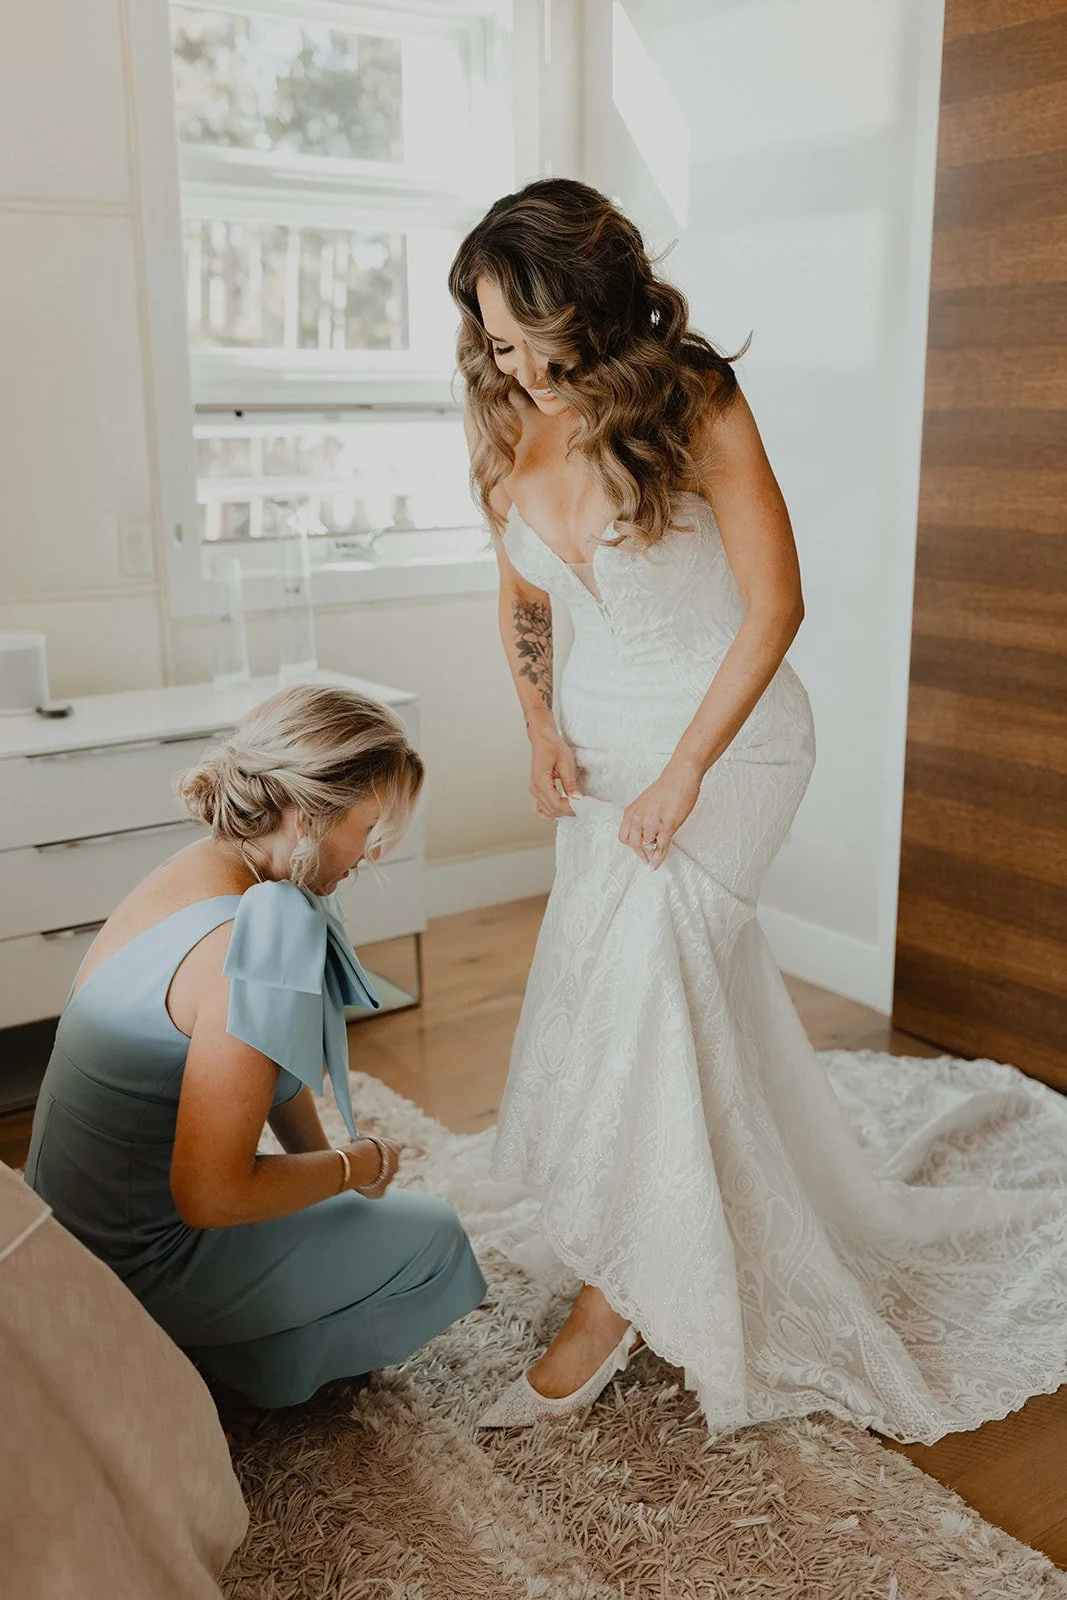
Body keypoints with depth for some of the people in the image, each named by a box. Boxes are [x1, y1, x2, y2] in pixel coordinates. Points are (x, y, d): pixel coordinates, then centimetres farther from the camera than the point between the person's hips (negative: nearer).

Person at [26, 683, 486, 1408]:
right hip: (141, 1263, -9)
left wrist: (329, 1162, 8)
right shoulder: (253, 938, -31)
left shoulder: (199, 866, -2)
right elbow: (211, 1195, -30)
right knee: (431, 1234, 4)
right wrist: (357, 1166, -15)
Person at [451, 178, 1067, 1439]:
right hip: (603, 733, 6)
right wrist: (541, 730, -1)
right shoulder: (509, 425, -3)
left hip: (730, 733, -5)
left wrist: (683, 776, -18)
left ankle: (614, 1299, -1)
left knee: (638, 980, -15)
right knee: (688, 986, 11)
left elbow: (774, 604, -17)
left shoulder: (696, 405, -19)